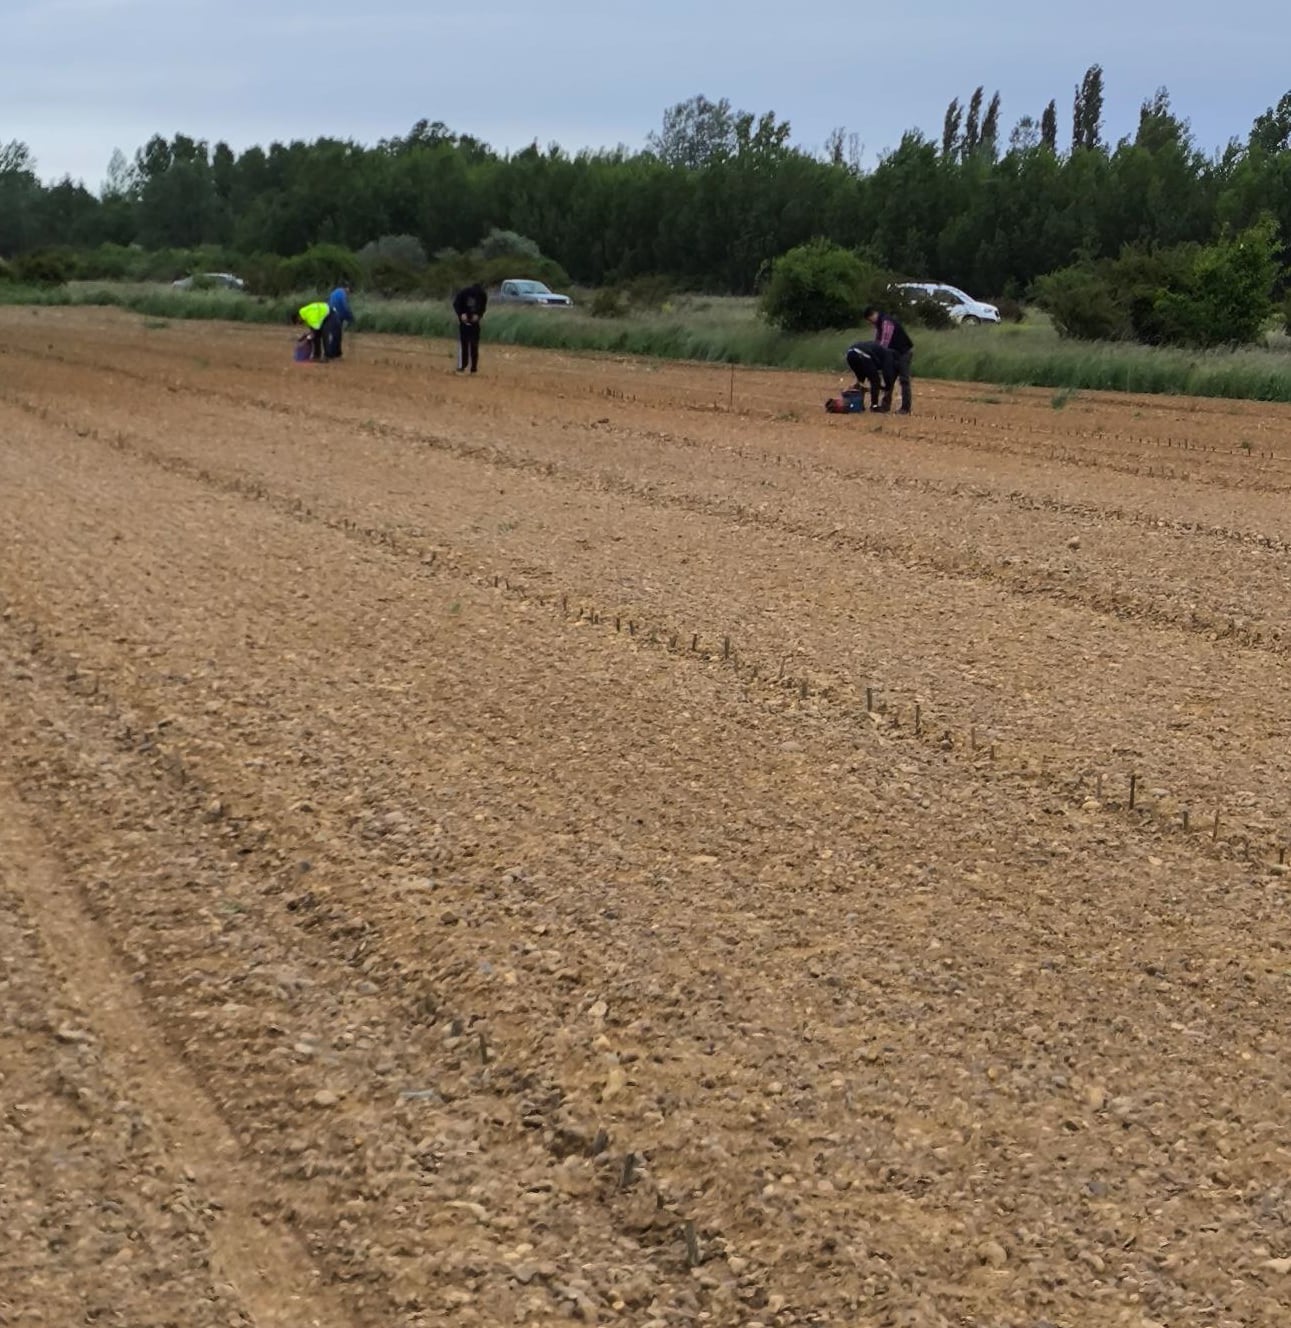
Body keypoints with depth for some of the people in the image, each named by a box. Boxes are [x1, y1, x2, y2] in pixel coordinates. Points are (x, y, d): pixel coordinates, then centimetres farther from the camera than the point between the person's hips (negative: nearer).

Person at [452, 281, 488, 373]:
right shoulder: (464, 292, -19)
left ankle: (473, 367, 4)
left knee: (474, 345, 0)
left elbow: (483, 307, 2)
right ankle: (461, 366, -4)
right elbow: (456, 304, -9)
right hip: (464, 319, -2)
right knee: (463, 343, -7)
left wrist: (478, 315, -17)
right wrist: (461, 314, -22)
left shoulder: (483, 295, -12)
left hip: (474, 320, 2)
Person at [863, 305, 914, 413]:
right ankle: (886, 404, 15)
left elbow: (884, 343, -28)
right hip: (895, 352, 10)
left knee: (904, 380, -9)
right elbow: (877, 341, 9)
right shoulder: (879, 323, 7)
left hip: (905, 351, -10)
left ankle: (906, 408, -9)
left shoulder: (886, 322, -24)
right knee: (889, 378, 10)